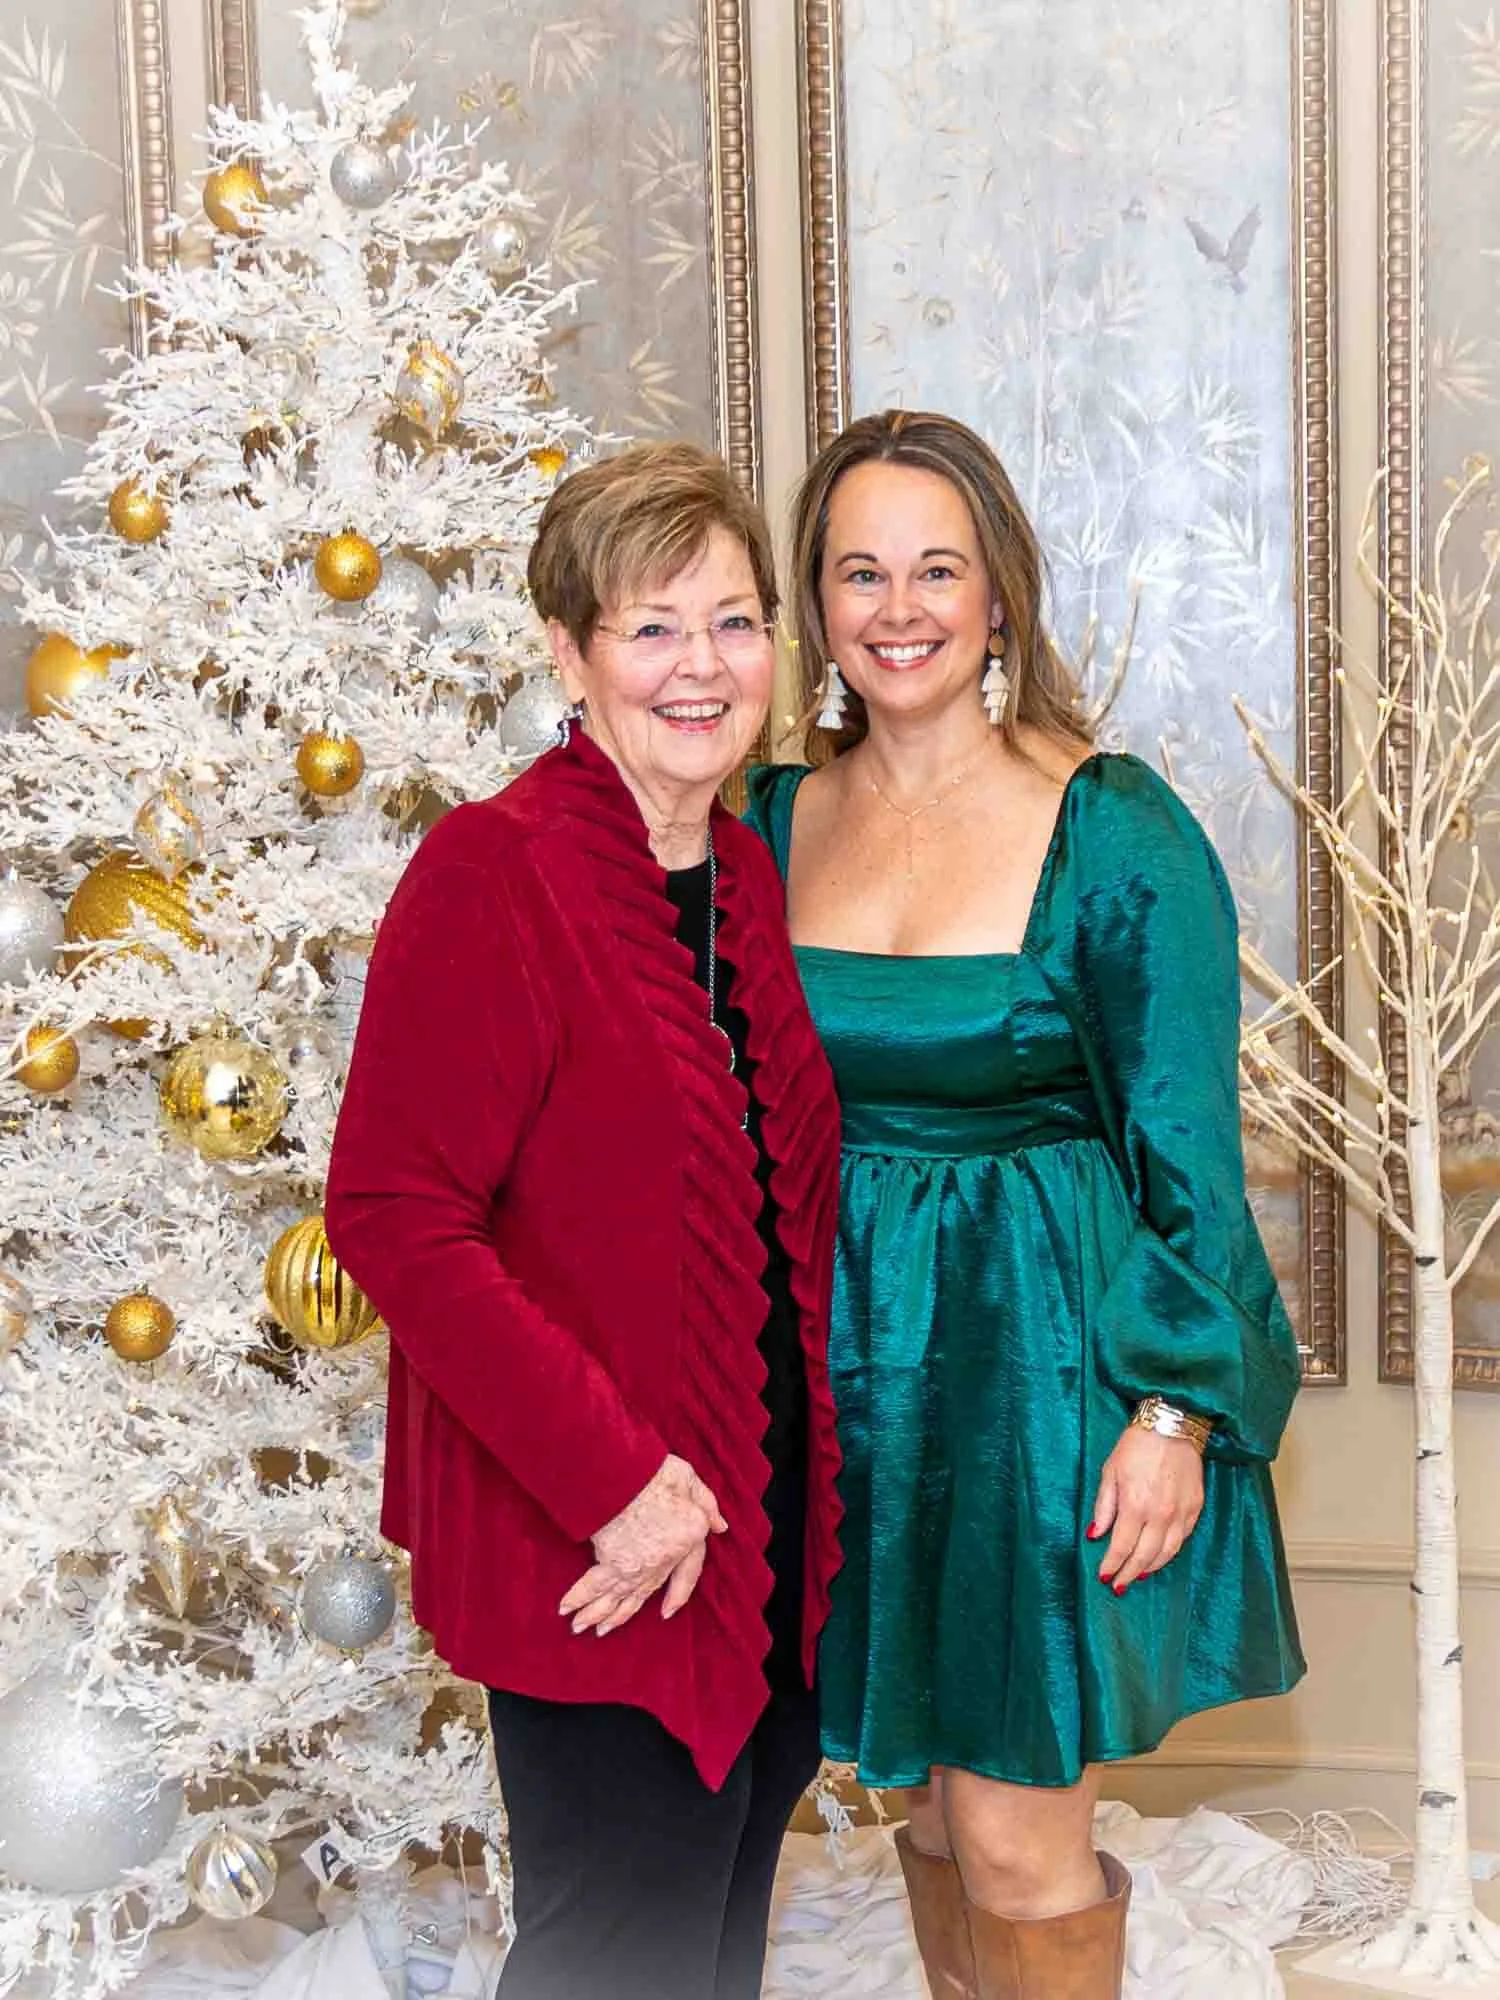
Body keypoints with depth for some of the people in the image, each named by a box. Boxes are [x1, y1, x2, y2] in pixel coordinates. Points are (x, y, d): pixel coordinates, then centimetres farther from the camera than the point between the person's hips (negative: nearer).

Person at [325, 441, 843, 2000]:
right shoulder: (490, 870, -16)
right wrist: (613, 1476, -22)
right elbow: (391, 1214, -20)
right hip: (602, 1559, -7)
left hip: (777, 1524, 8)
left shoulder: (750, 874, 8)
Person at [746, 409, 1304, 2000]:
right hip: (851, 1353, 5)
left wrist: (1177, 1408, -13)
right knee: (934, 1805, 18)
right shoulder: (779, 820, 3)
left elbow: (1189, 1149, -9)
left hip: (1047, 1358, -4)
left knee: (1020, 1853, 0)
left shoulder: (1117, 833, -11)